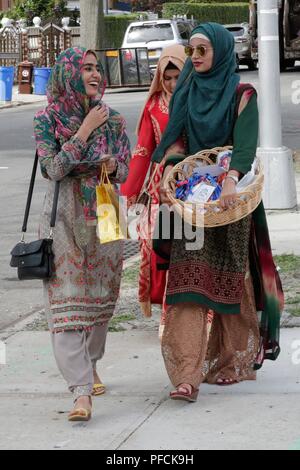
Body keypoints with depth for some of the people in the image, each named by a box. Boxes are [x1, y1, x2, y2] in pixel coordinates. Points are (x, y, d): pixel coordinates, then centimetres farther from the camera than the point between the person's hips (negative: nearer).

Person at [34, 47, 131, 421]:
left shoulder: (112, 120, 5)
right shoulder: (47, 120, -4)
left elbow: (128, 172, 11)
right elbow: (53, 169, -15)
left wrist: (113, 166, -11)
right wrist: (84, 131, -15)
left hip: (105, 218, 4)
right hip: (64, 219, -3)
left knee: (101, 299, 12)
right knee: (67, 303, -12)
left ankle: (90, 365, 37)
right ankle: (81, 393, -18)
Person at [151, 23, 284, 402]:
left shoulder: (241, 95, -4)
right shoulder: (187, 93, 10)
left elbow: (245, 146, -16)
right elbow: (173, 140, 9)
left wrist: (230, 181, -33)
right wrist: (167, 175, -9)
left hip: (229, 197, -3)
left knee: (229, 279, 5)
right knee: (187, 280, -9)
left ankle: (234, 361, 24)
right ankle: (187, 375, -15)